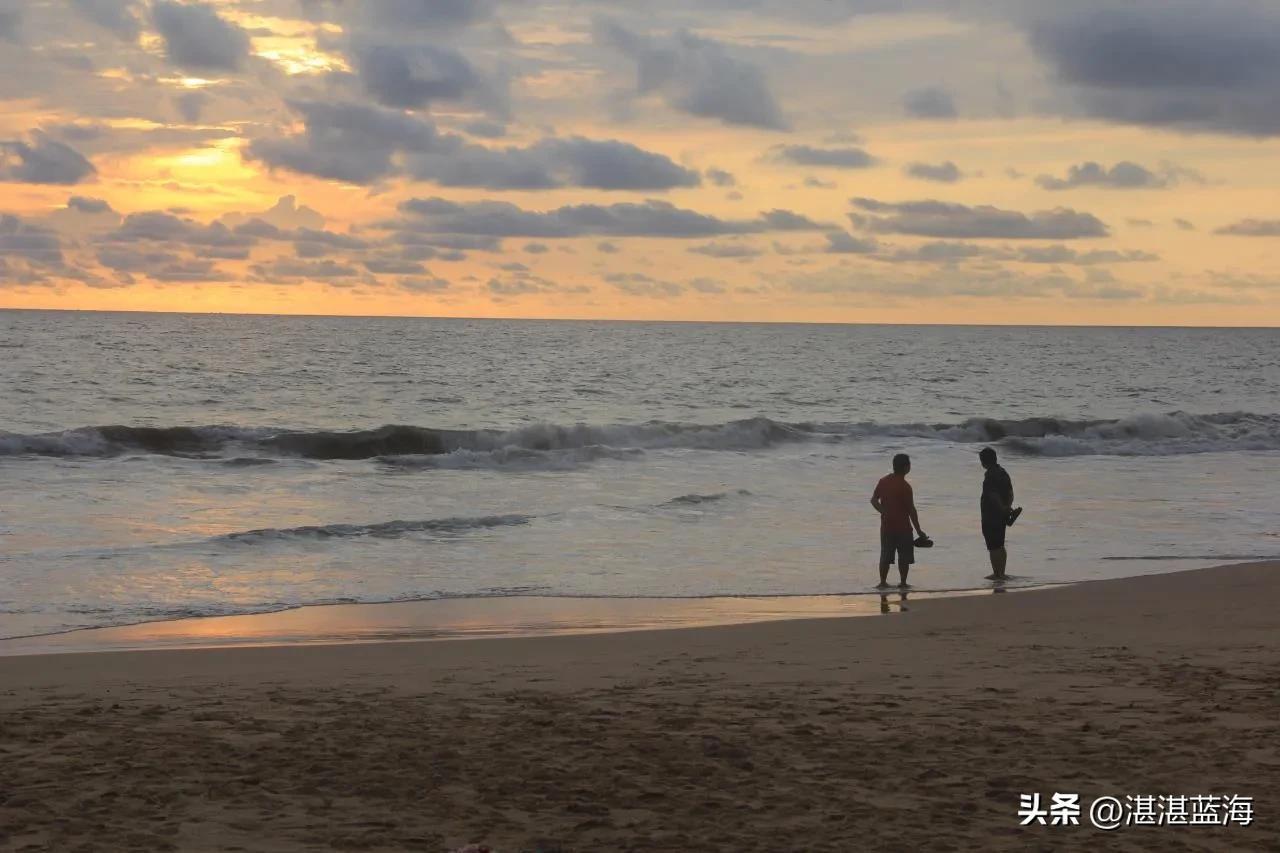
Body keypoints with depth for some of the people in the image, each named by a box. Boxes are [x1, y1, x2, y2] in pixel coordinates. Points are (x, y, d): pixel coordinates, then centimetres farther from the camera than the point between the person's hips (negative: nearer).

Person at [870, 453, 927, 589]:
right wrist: (919, 531, -8)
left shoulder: (883, 481, 2)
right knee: (904, 557, 5)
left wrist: (884, 512, 12)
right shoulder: (905, 486, -16)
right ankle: (903, 583, 7)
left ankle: (883, 582, 13)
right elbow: (911, 510, -14)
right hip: (902, 527, -6)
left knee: (886, 555, 12)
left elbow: (874, 500, 6)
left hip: (886, 526, 6)